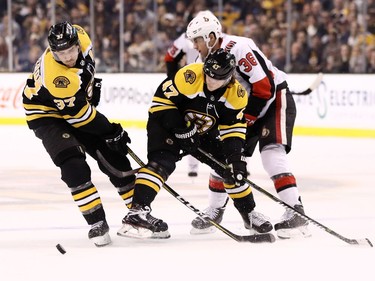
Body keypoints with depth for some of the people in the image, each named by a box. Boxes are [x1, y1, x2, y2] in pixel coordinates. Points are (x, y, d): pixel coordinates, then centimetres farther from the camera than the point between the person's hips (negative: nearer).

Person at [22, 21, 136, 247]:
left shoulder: (80, 37, -19)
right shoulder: (54, 76, -39)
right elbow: (78, 113, -29)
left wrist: (93, 83, 9)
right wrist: (112, 132, -21)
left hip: (77, 104, 7)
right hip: (47, 116, -7)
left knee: (114, 157, 4)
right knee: (74, 166, -25)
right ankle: (97, 223, -15)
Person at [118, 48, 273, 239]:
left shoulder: (236, 94, -17)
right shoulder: (189, 77, -31)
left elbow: (233, 127, -9)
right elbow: (162, 99, -24)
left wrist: (236, 156, -20)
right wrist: (181, 130, -24)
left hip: (204, 131, 5)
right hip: (167, 123, -5)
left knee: (230, 167, 2)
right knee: (161, 162, -26)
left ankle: (248, 213, 19)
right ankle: (137, 211, -32)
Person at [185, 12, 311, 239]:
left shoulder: (238, 48, -27)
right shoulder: (208, 59, 2)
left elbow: (264, 87, -29)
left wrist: (243, 121, -23)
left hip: (276, 100, -9)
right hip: (245, 108, 9)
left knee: (271, 153, -24)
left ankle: (296, 213, -26)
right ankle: (215, 211, 23)